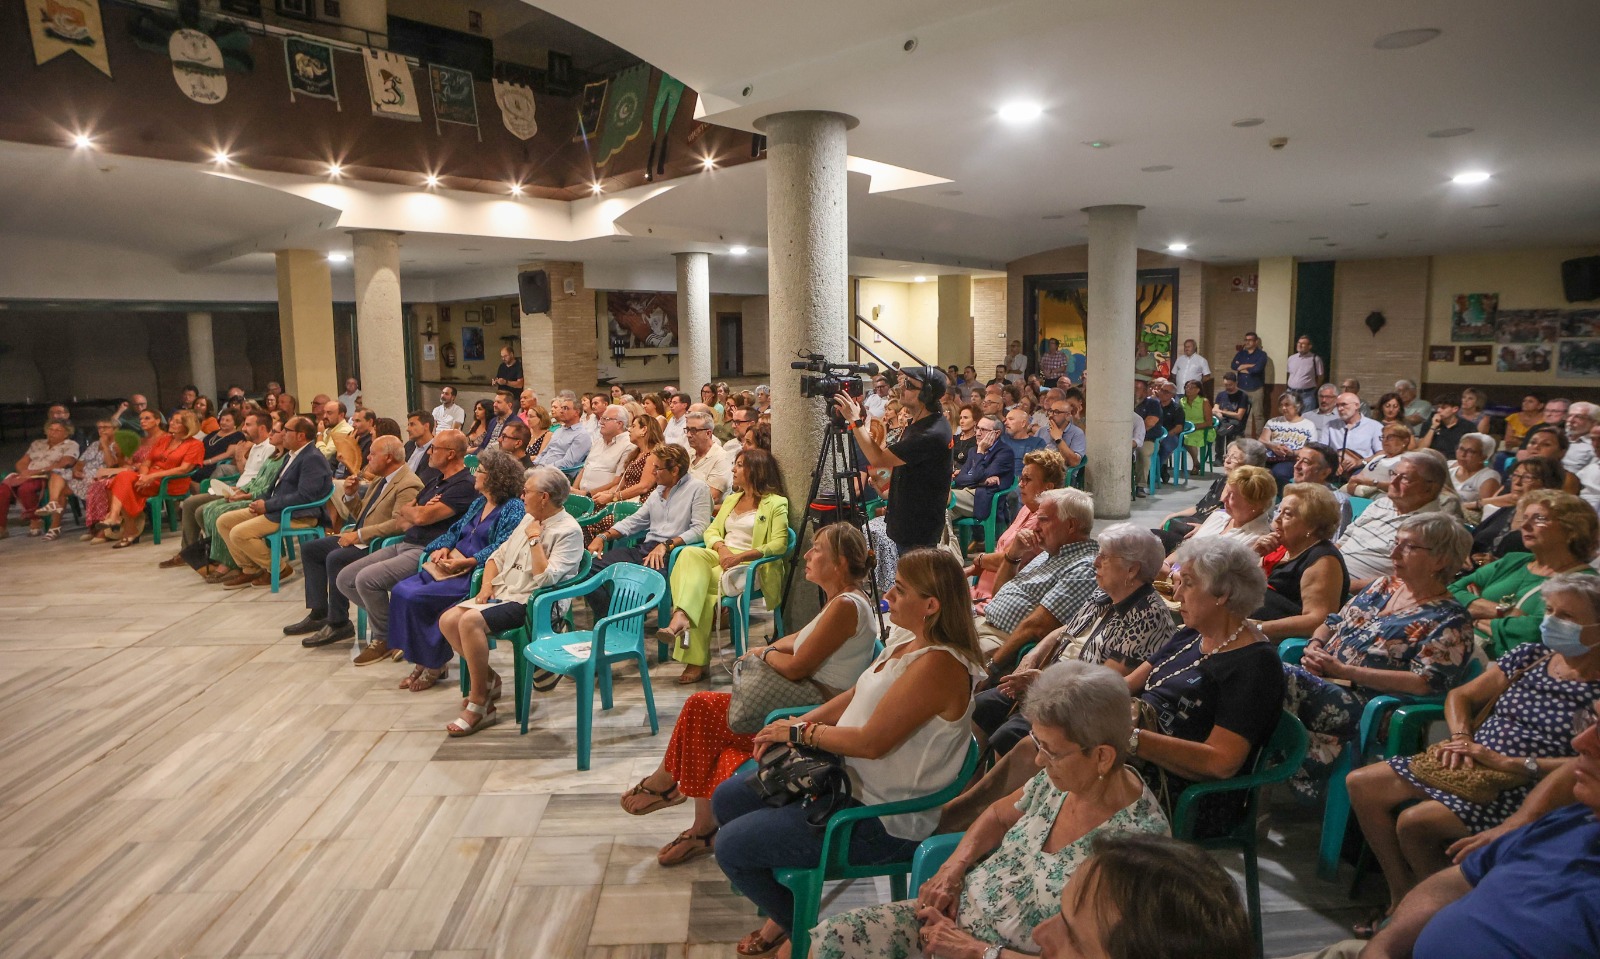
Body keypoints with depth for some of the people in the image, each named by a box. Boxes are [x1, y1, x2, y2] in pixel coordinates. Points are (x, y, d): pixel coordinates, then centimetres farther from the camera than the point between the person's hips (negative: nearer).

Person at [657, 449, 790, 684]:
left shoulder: (776, 503, 2)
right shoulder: (731, 499, 27)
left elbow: (779, 544, -9)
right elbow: (712, 530, 19)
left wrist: (741, 556, -20)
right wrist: (721, 547, -6)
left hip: (751, 567, -6)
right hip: (721, 557, 6)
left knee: (703, 587, -29)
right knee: (689, 554, -27)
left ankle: (696, 662, -25)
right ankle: (681, 617, -47)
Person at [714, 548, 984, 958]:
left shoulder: (939, 665, -27)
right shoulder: (908, 639, 3)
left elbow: (871, 742, -28)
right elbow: (854, 696, 11)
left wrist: (799, 732, -13)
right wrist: (796, 724, -4)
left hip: (883, 820, -10)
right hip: (847, 778, 10)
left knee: (731, 846, -8)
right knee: (727, 800, 14)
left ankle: (800, 926, 19)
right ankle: (784, 909, 30)